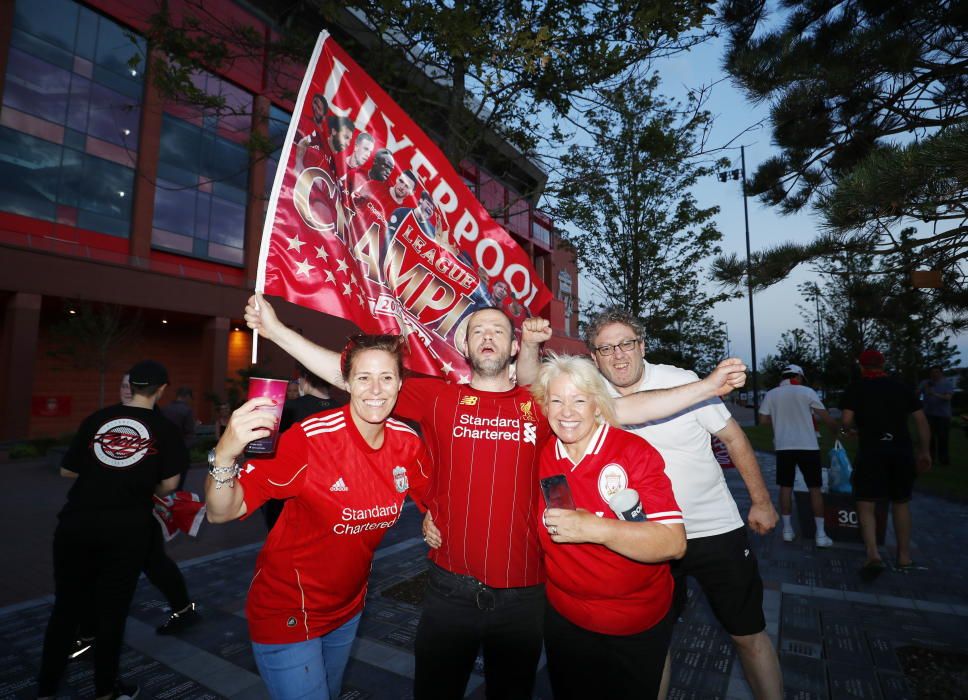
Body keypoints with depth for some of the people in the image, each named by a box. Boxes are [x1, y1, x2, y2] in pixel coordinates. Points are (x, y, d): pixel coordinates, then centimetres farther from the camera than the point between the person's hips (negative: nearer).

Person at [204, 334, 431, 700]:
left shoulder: (406, 442, -13)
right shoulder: (311, 438, -28)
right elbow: (221, 513, -28)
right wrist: (224, 455, -45)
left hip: (348, 607, 6)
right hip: (289, 611, -5)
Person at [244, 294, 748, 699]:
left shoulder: (538, 405, -3)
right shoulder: (438, 397, -5)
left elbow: (625, 408, -5)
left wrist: (706, 386, -10)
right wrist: (275, 328, -10)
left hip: (522, 592, 1)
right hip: (451, 588, 0)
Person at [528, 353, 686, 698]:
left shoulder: (635, 451, -21)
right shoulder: (539, 454, -11)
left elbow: (674, 543, -26)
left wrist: (594, 528, -36)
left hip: (639, 626, -2)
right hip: (564, 618, 3)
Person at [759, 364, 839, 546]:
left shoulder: (771, 394, 4)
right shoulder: (807, 392, -2)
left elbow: (763, 420, 1)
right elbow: (825, 417, 0)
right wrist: (839, 431, 16)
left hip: (784, 447, 2)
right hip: (808, 446, -1)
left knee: (785, 487, 9)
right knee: (815, 488, 7)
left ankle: (787, 529, 12)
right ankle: (820, 533, 9)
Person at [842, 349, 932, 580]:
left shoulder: (856, 388, 0)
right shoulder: (901, 387, 10)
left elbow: (846, 421, -9)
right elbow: (922, 421, 8)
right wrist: (925, 452, 15)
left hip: (871, 451, -4)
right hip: (902, 451, 4)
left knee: (865, 505, 1)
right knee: (901, 503, 17)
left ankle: (873, 555, -14)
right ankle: (904, 558, 25)